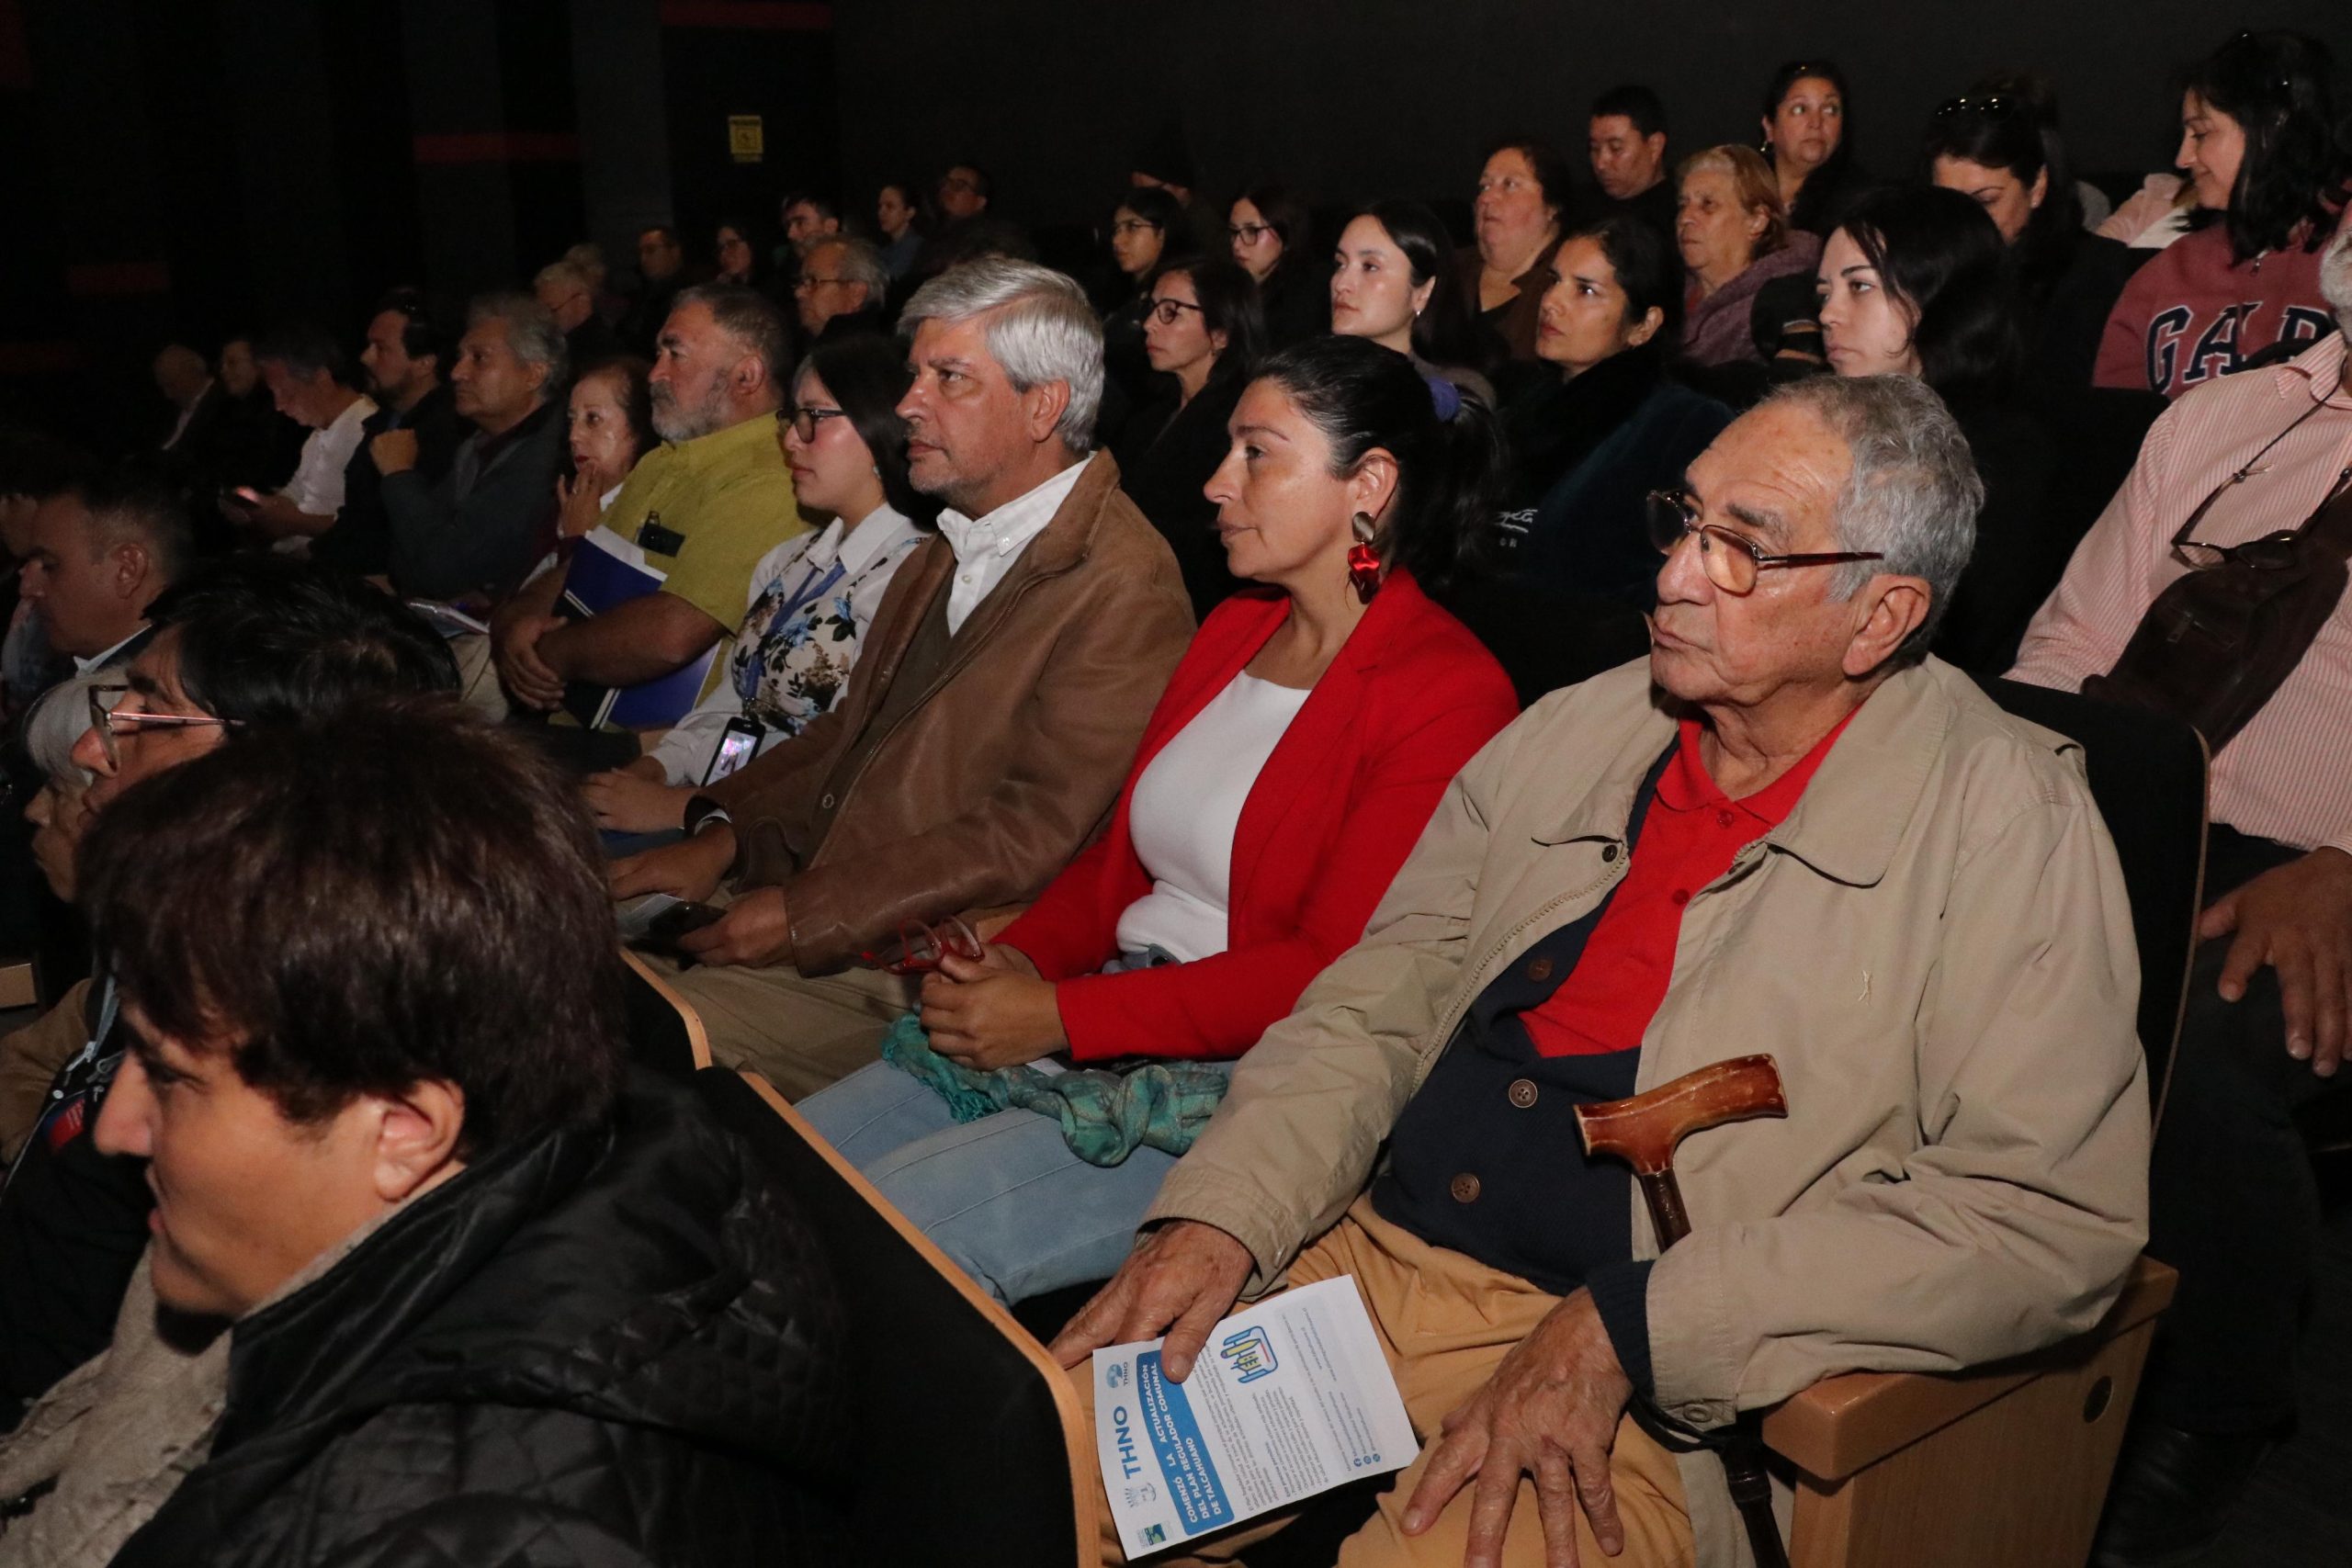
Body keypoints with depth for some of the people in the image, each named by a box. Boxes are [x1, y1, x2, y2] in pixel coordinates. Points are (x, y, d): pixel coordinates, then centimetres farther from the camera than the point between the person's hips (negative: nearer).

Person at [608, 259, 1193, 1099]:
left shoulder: (1121, 589, -15)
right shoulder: (953, 546, 15)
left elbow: (1032, 832, -20)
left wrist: (808, 915, -17)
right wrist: (723, 834, 3)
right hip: (811, 917, 8)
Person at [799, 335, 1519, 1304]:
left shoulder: (1448, 690, -10)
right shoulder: (1232, 631, 17)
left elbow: (1333, 969, -18)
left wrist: (1065, 1015, -19)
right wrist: (1016, 962, -3)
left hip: (1238, 1082, -7)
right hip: (1090, 1031, 8)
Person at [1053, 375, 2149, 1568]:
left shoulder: (2006, 819, -6)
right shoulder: (1573, 732, 10)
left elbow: (2049, 1213, -13)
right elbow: (1380, 1000, 11)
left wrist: (1620, 1332, -18)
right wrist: (1217, 1216, -6)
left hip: (1644, 1393, -4)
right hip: (1355, 1259, 5)